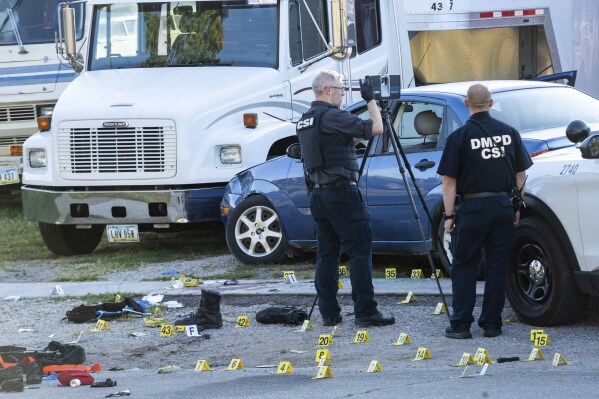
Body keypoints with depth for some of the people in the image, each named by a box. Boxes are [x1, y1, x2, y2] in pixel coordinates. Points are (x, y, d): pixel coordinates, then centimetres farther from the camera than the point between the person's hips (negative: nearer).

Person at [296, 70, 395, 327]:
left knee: (327, 253, 10)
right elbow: (375, 128, -16)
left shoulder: (305, 121, 14)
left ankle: (329, 313, 9)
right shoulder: (331, 116, -13)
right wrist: (371, 100, -3)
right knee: (360, 250, -6)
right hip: (341, 191, -9)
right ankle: (365, 311, -9)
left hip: (317, 192, 9)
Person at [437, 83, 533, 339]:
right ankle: (492, 323, 10)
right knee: (497, 266, 9)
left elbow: (449, 181, -8)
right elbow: (520, 174, 9)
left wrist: (449, 215, -3)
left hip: (473, 208, -3)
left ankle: (461, 324, 1)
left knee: (464, 267, 5)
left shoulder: (459, 137, -7)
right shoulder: (509, 133, 5)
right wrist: (517, 207, 17)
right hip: (504, 207, 3)